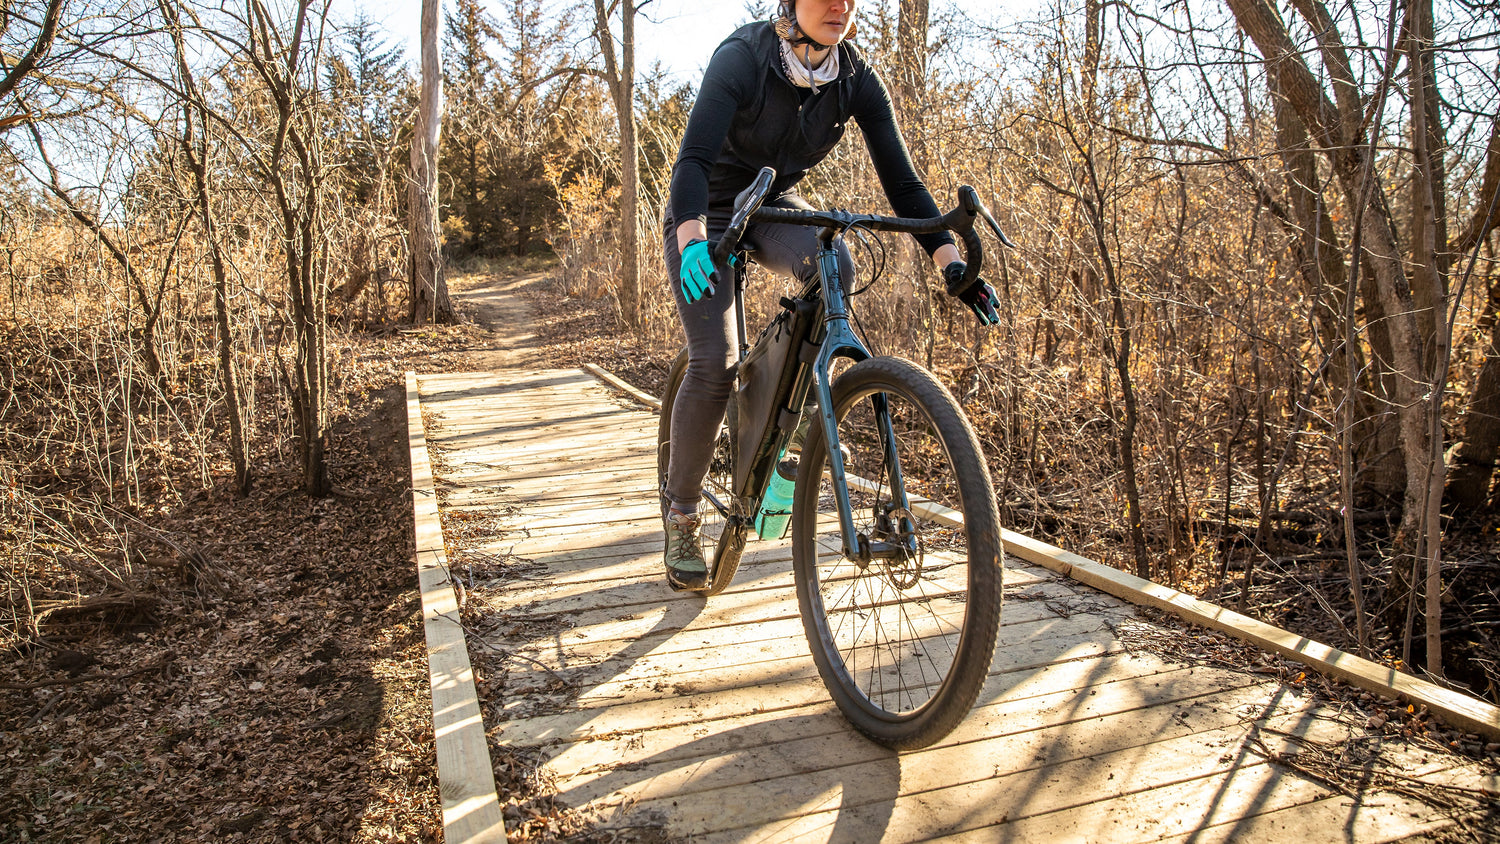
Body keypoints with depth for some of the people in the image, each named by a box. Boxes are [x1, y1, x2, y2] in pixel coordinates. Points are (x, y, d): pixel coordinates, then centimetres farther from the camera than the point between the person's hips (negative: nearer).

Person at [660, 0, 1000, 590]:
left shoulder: (856, 79, -13)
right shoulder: (742, 57, -24)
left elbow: (900, 178, -15)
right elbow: (693, 159, -34)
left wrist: (951, 264, -27)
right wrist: (692, 242, -53)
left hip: (776, 205, 3)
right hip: (707, 211, -3)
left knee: (833, 266, -32)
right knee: (714, 361, -17)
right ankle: (680, 510, 3)